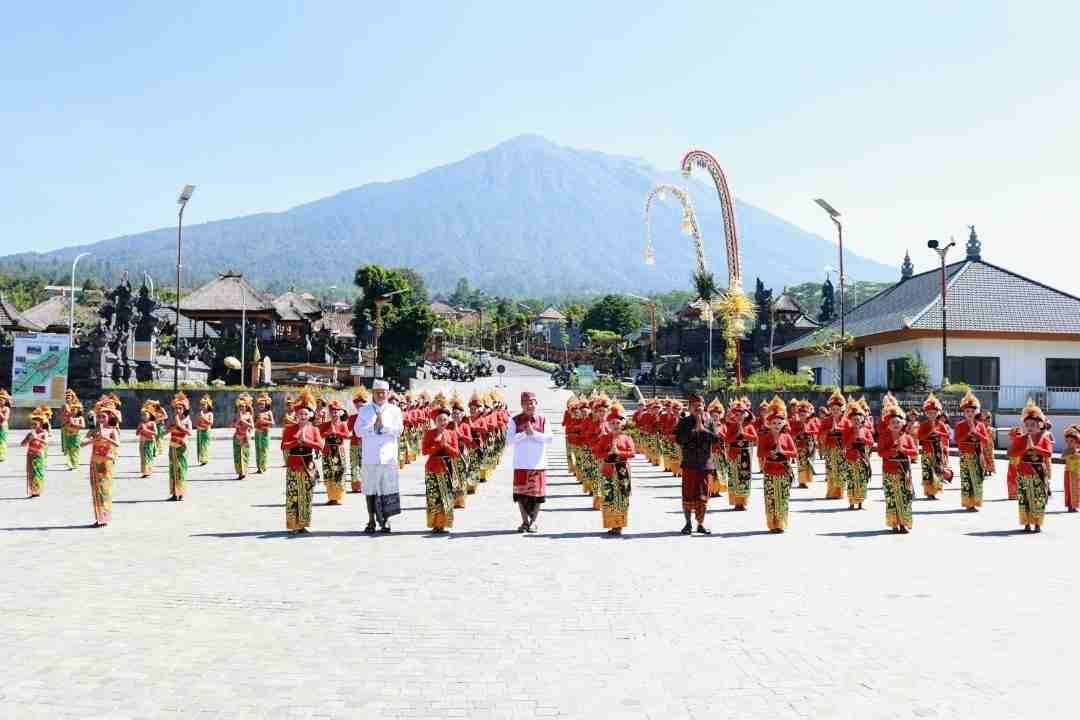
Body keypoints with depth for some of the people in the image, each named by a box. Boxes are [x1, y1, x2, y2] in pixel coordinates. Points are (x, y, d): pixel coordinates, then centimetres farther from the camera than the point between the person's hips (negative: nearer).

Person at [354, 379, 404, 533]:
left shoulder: (394, 410, 9)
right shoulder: (364, 410, 9)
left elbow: (399, 430, -1)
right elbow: (358, 430, 1)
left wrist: (383, 425, -11)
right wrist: (373, 426, -10)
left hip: (388, 455, 0)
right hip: (370, 456, 1)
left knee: (388, 487, -3)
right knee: (370, 488, 5)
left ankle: (385, 520, 7)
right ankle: (371, 520, 14)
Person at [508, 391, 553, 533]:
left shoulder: (542, 420, 5)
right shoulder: (515, 420, 3)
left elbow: (549, 438, -4)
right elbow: (509, 439, -6)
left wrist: (534, 433, -13)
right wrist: (524, 433, -14)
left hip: (538, 463, 0)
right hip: (521, 463, 0)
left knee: (537, 493, 2)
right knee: (521, 493, 1)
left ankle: (533, 521, 14)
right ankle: (525, 521, 13)